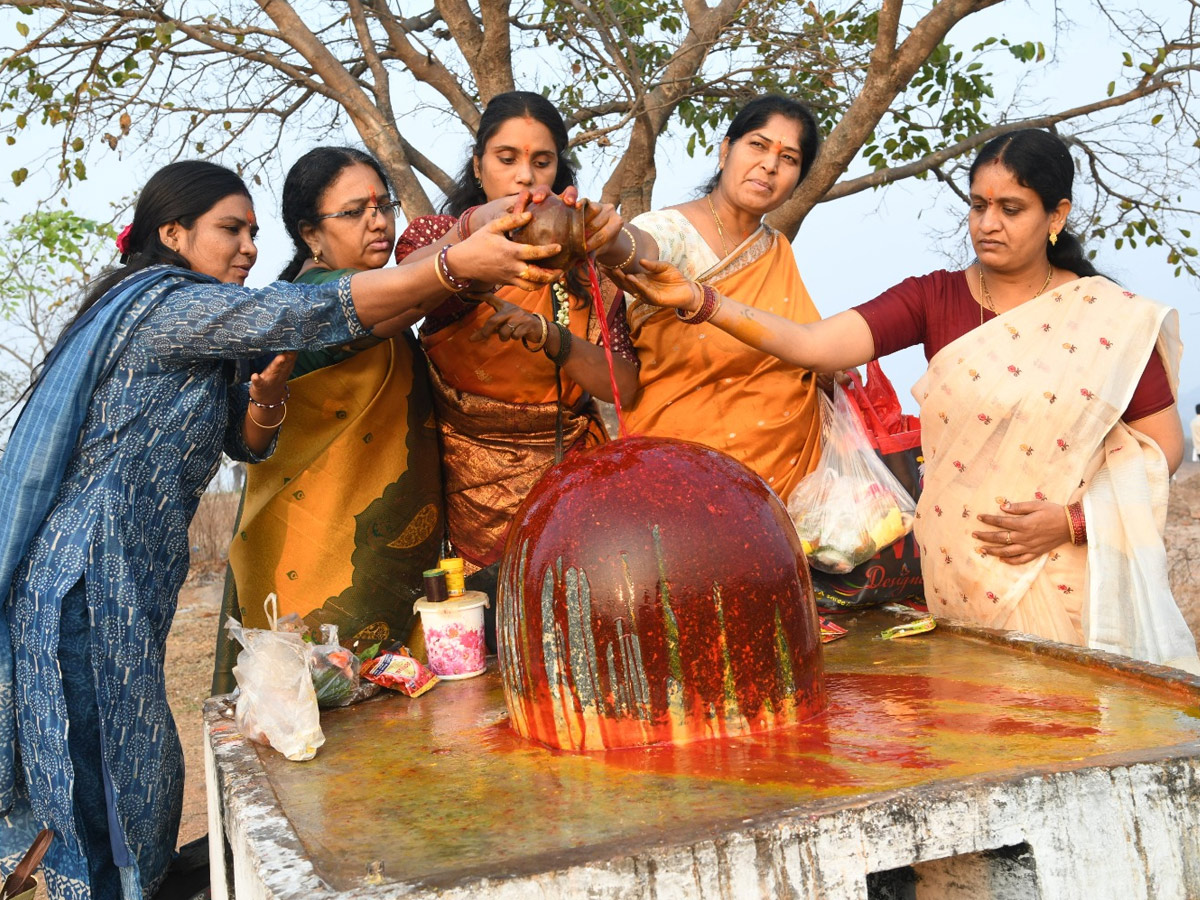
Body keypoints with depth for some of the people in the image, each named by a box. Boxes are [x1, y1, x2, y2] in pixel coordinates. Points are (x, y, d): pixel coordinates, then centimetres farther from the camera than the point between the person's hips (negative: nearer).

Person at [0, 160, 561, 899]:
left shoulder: (190, 334, 20)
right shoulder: (164, 302, -11)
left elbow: (246, 439, 18)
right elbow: (315, 312, -21)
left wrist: (267, 392, -5)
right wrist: (457, 265, -27)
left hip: (123, 590, 10)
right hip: (87, 590, -10)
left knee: (139, 797, 13)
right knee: (108, 816, -4)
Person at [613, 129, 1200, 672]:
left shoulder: (1113, 318, -2)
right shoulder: (936, 299, 0)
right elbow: (815, 344, -14)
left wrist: (1072, 519, -13)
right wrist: (698, 302, -27)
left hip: (1069, 578, -1)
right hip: (958, 575, 1)